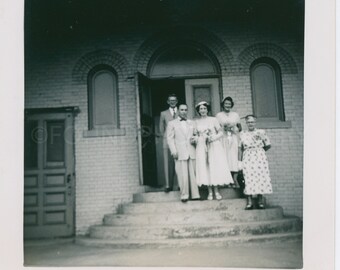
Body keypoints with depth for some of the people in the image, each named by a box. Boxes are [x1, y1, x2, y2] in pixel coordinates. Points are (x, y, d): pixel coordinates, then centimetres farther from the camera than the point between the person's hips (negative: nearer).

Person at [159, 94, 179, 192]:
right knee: (168, 163, -4)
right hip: (168, 142, 0)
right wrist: (166, 137, 6)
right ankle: (168, 185, -2)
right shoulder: (163, 114, 13)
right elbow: (161, 129, 15)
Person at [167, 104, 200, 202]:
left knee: (193, 174, 2)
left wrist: (194, 140, 0)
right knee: (183, 175, -5)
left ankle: (195, 194, 7)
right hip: (180, 153, -3)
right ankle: (184, 195, 3)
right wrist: (173, 151, -8)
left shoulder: (191, 123, 19)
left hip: (191, 152, 3)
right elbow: (170, 138, 2)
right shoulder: (172, 123, 8)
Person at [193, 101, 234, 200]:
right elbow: (196, 135, 13)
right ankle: (210, 192, 5)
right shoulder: (196, 122, 9)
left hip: (214, 146, -1)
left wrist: (214, 138, -14)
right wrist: (195, 138, -8)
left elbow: (221, 133, 2)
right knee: (205, 167, -2)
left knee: (216, 167, -4)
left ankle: (216, 191, 4)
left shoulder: (213, 119, 4)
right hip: (202, 147, 1)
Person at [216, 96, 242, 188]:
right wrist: (224, 128, -12)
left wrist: (234, 129, -6)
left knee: (234, 158, -9)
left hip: (234, 138, 1)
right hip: (223, 139, -1)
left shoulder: (235, 115, 17)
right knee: (225, 158, -10)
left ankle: (235, 180, -12)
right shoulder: (219, 115, 11)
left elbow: (240, 127, 13)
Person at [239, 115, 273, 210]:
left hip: (260, 158, 0)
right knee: (248, 178, -9)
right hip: (247, 158, 0)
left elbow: (268, 146, 8)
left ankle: (260, 200, 3)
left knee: (261, 177, -5)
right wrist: (239, 161, 2)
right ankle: (249, 201, -8)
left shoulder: (261, 132, 6)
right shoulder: (242, 134, 8)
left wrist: (259, 151, 0)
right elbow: (240, 149, 7)